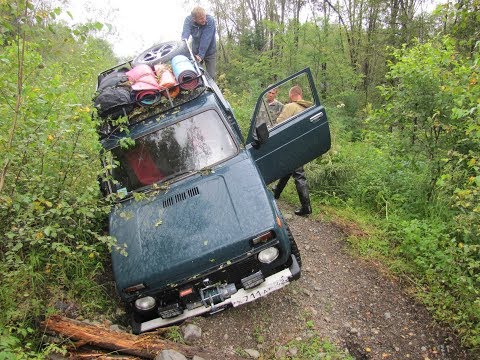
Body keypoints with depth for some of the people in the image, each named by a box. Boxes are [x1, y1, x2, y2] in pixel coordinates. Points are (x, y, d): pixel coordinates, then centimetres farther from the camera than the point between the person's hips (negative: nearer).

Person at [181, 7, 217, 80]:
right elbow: (185, 33, -31)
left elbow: (206, 39, -30)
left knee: (211, 76, -3)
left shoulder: (210, 20, -25)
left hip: (209, 51, -2)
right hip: (196, 51, 2)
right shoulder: (188, 20, -16)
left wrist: (201, 55, -34)